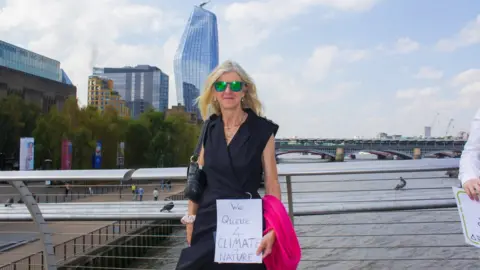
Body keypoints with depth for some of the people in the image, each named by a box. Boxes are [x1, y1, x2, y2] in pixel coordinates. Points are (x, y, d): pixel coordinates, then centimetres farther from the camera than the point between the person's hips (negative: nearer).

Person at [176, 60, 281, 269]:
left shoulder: (262, 130, -6)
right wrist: (190, 219, 4)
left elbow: (272, 184, -7)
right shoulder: (210, 128, 5)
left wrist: (272, 229, -18)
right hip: (208, 222, 4)